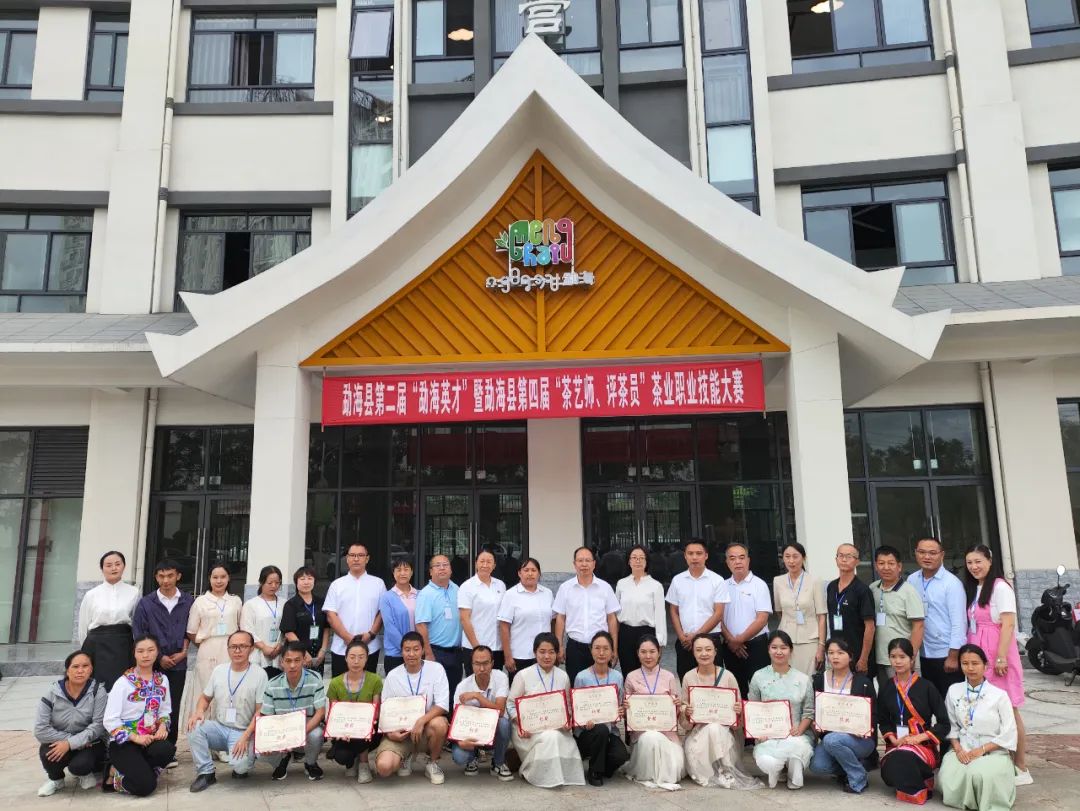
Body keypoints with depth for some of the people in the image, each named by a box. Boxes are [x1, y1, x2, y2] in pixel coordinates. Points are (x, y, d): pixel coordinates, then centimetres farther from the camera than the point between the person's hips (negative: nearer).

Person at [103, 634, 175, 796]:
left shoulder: (162, 680, 5)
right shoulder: (123, 682, -10)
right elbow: (109, 721, -12)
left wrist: (162, 726, -9)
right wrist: (135, 737, -18)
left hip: (150, 738, 4)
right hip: (124, 742, -4)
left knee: (167, 750, -32)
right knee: (145, 785, -23)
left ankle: (139, 769, -1)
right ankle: (117, 775, 8)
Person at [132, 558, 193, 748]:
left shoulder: (188, 602, 3)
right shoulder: (145, 603, 0)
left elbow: (190, 631, 9)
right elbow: (139, 634, 0)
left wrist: (184, 652, -3)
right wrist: (159, 657, -4)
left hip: (178, 663, 1)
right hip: (153, 664, -1)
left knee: (173, 708, 5)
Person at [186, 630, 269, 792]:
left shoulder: (259, 674, -9)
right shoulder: (219, 670, 5)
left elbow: (261, 711, -10)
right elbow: (205, 697, 15)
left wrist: (245, 737, -19)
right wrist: (199, 711, -8)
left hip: (243, 732, -4)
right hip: (218, 727, 4)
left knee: (240, 765, -30)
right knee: (194, 727, -24)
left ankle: (243, 761, 9)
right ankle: (205, 773, -7)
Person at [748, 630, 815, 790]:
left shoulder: (803, 679, 9)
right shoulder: (759, 677, 6)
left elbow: (809, 711, 5)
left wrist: (799, 729, -14)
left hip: (795, 735, 1)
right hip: (767, 735, 0)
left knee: (796, 745, -37)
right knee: (767, 763, -32)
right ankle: (776, 769, 10)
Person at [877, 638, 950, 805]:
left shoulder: (926, 686, -3)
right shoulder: (885, 687, 8)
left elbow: (944, 723, -4)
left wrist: (918, 738, -14)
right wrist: (893, 739, -9)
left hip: (923, 745, -2)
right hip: (896, 744, 3)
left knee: (903, 757, -37)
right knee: (889, 772, -30)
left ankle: (919, 790, -6)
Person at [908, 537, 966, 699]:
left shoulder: (952, 583, -10)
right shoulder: (911, 581, 3)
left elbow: (958, 622, -13)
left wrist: (953, 656, -15)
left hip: (948, 654, -5)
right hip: (925, 654, 5)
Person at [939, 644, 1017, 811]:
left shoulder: (999, 695, -6)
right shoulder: (954, 691, 4)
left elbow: (1009, 734, -6)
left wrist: (982, 750, -14)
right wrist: (958, 749, -8)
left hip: (993, 751, -2)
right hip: (963, 749, 3)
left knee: (979, 774, -36)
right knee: (948, 778, -28)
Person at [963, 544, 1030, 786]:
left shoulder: (1000, 587, -9)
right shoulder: (972, 589, 14)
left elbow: (1008, 624, -14)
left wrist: (1001, 657, -19)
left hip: (997, 656, -7)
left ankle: (1020, 768, 7)